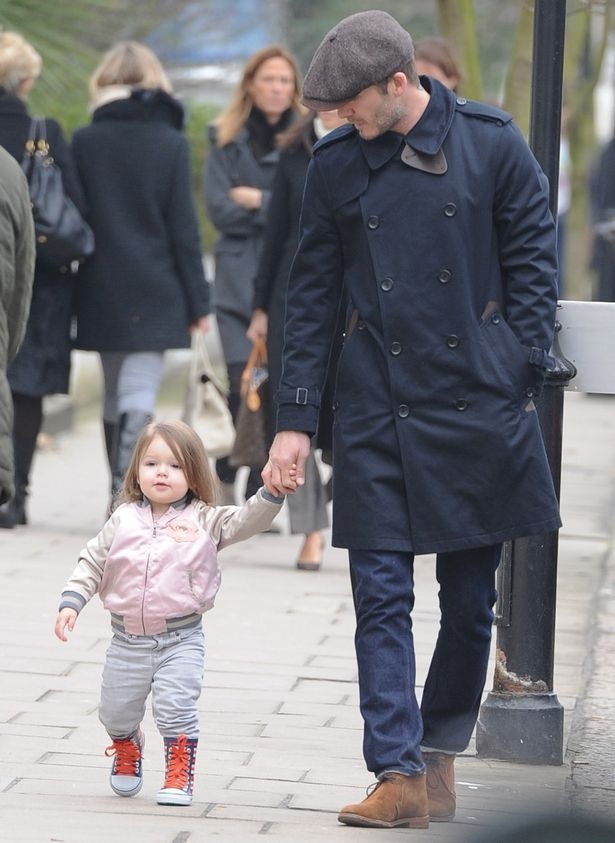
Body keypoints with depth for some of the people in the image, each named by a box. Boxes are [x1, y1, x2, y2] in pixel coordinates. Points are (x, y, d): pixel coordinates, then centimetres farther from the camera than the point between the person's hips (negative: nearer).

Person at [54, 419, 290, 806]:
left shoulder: (205, 521, -4)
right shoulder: (124, 520, 2)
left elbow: (246, 521, -16)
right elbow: (92, 563, 6)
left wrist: (271, 493, -32)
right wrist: (71, 603, -3)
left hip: (180, 639, -3)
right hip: (128, 639, 3)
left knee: (177, 708, -14)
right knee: (116, 712, 14)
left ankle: (179, 778, 1)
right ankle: (128, 749, 46)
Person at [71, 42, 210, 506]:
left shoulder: (84, 142, -1)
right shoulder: (171, 143, -5)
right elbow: (184, 230, -5)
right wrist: (197, 300, 1)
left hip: (101, 293, 2)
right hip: (155, 293, -2)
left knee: (114, 397, 15)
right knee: (139, 397, -6)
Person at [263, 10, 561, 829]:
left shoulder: (490, 141, -3)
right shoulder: (335, 165, 3)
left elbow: (533, 260, 2)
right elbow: (311, 297, 7)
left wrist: (521, 380, -4)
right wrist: (294, 420, 3)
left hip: (478, 402, -1)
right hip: (377, 410, 1)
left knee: (471, 597, 6)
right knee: (381, 594, -5)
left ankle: (440, 755, 21)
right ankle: (400, 776, -4)